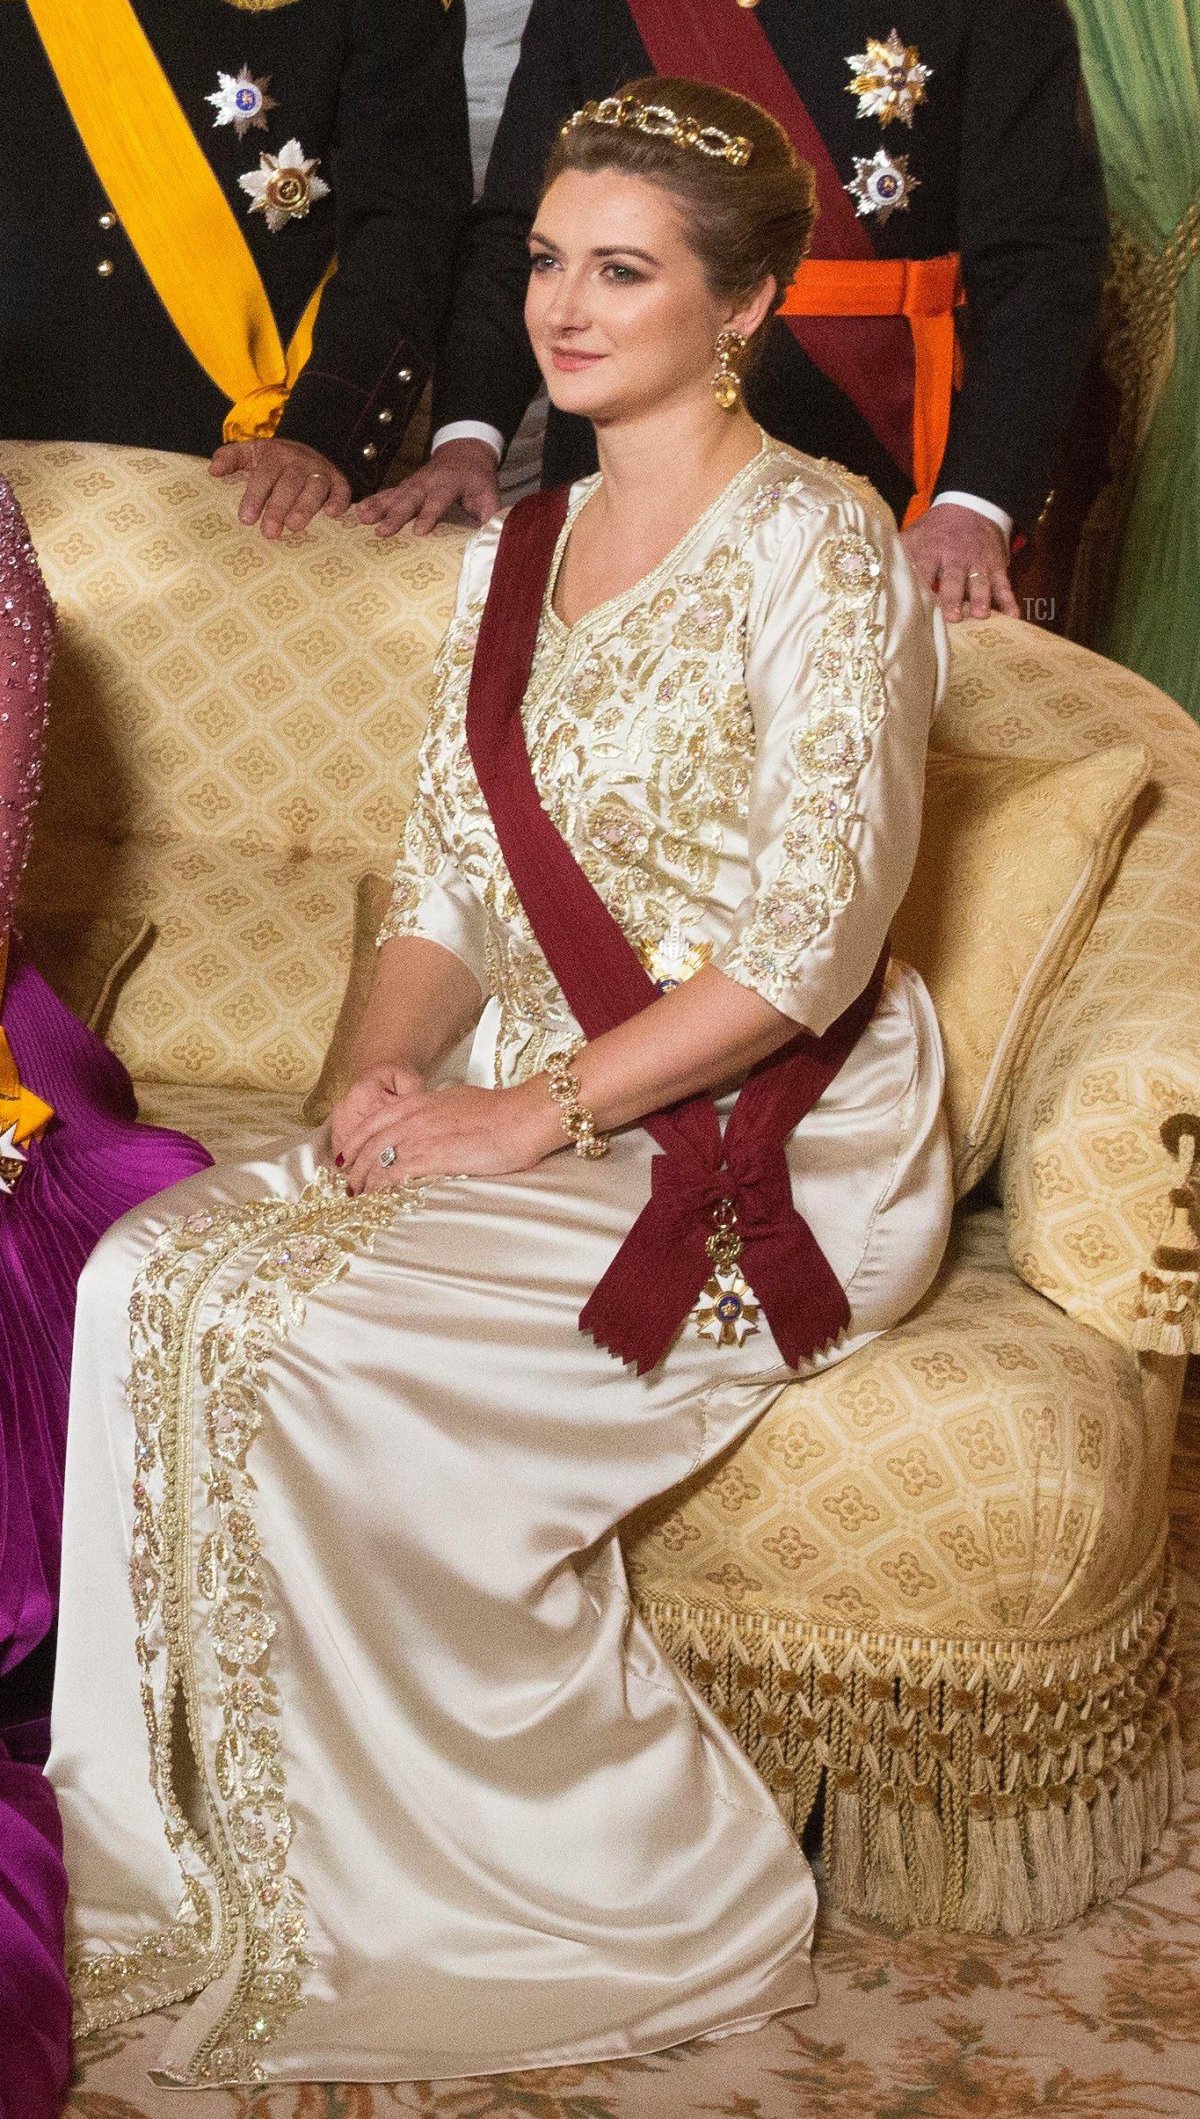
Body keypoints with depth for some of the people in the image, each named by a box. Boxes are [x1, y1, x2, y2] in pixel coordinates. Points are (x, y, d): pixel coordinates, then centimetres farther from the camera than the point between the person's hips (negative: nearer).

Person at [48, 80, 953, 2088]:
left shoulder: (814, 544, -9)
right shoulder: (515, 554, 14)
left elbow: (809, 939, -16)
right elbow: (444, 881, 15)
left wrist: (531, 1114, -19)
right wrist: (389, 1067, -6)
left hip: (767, 1149, -7)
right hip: (525, 1116, 7)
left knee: (306, 1345, -26)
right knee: (149, 1280, -18)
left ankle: (611, 1890, -8)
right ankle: (190, 1860, -8)